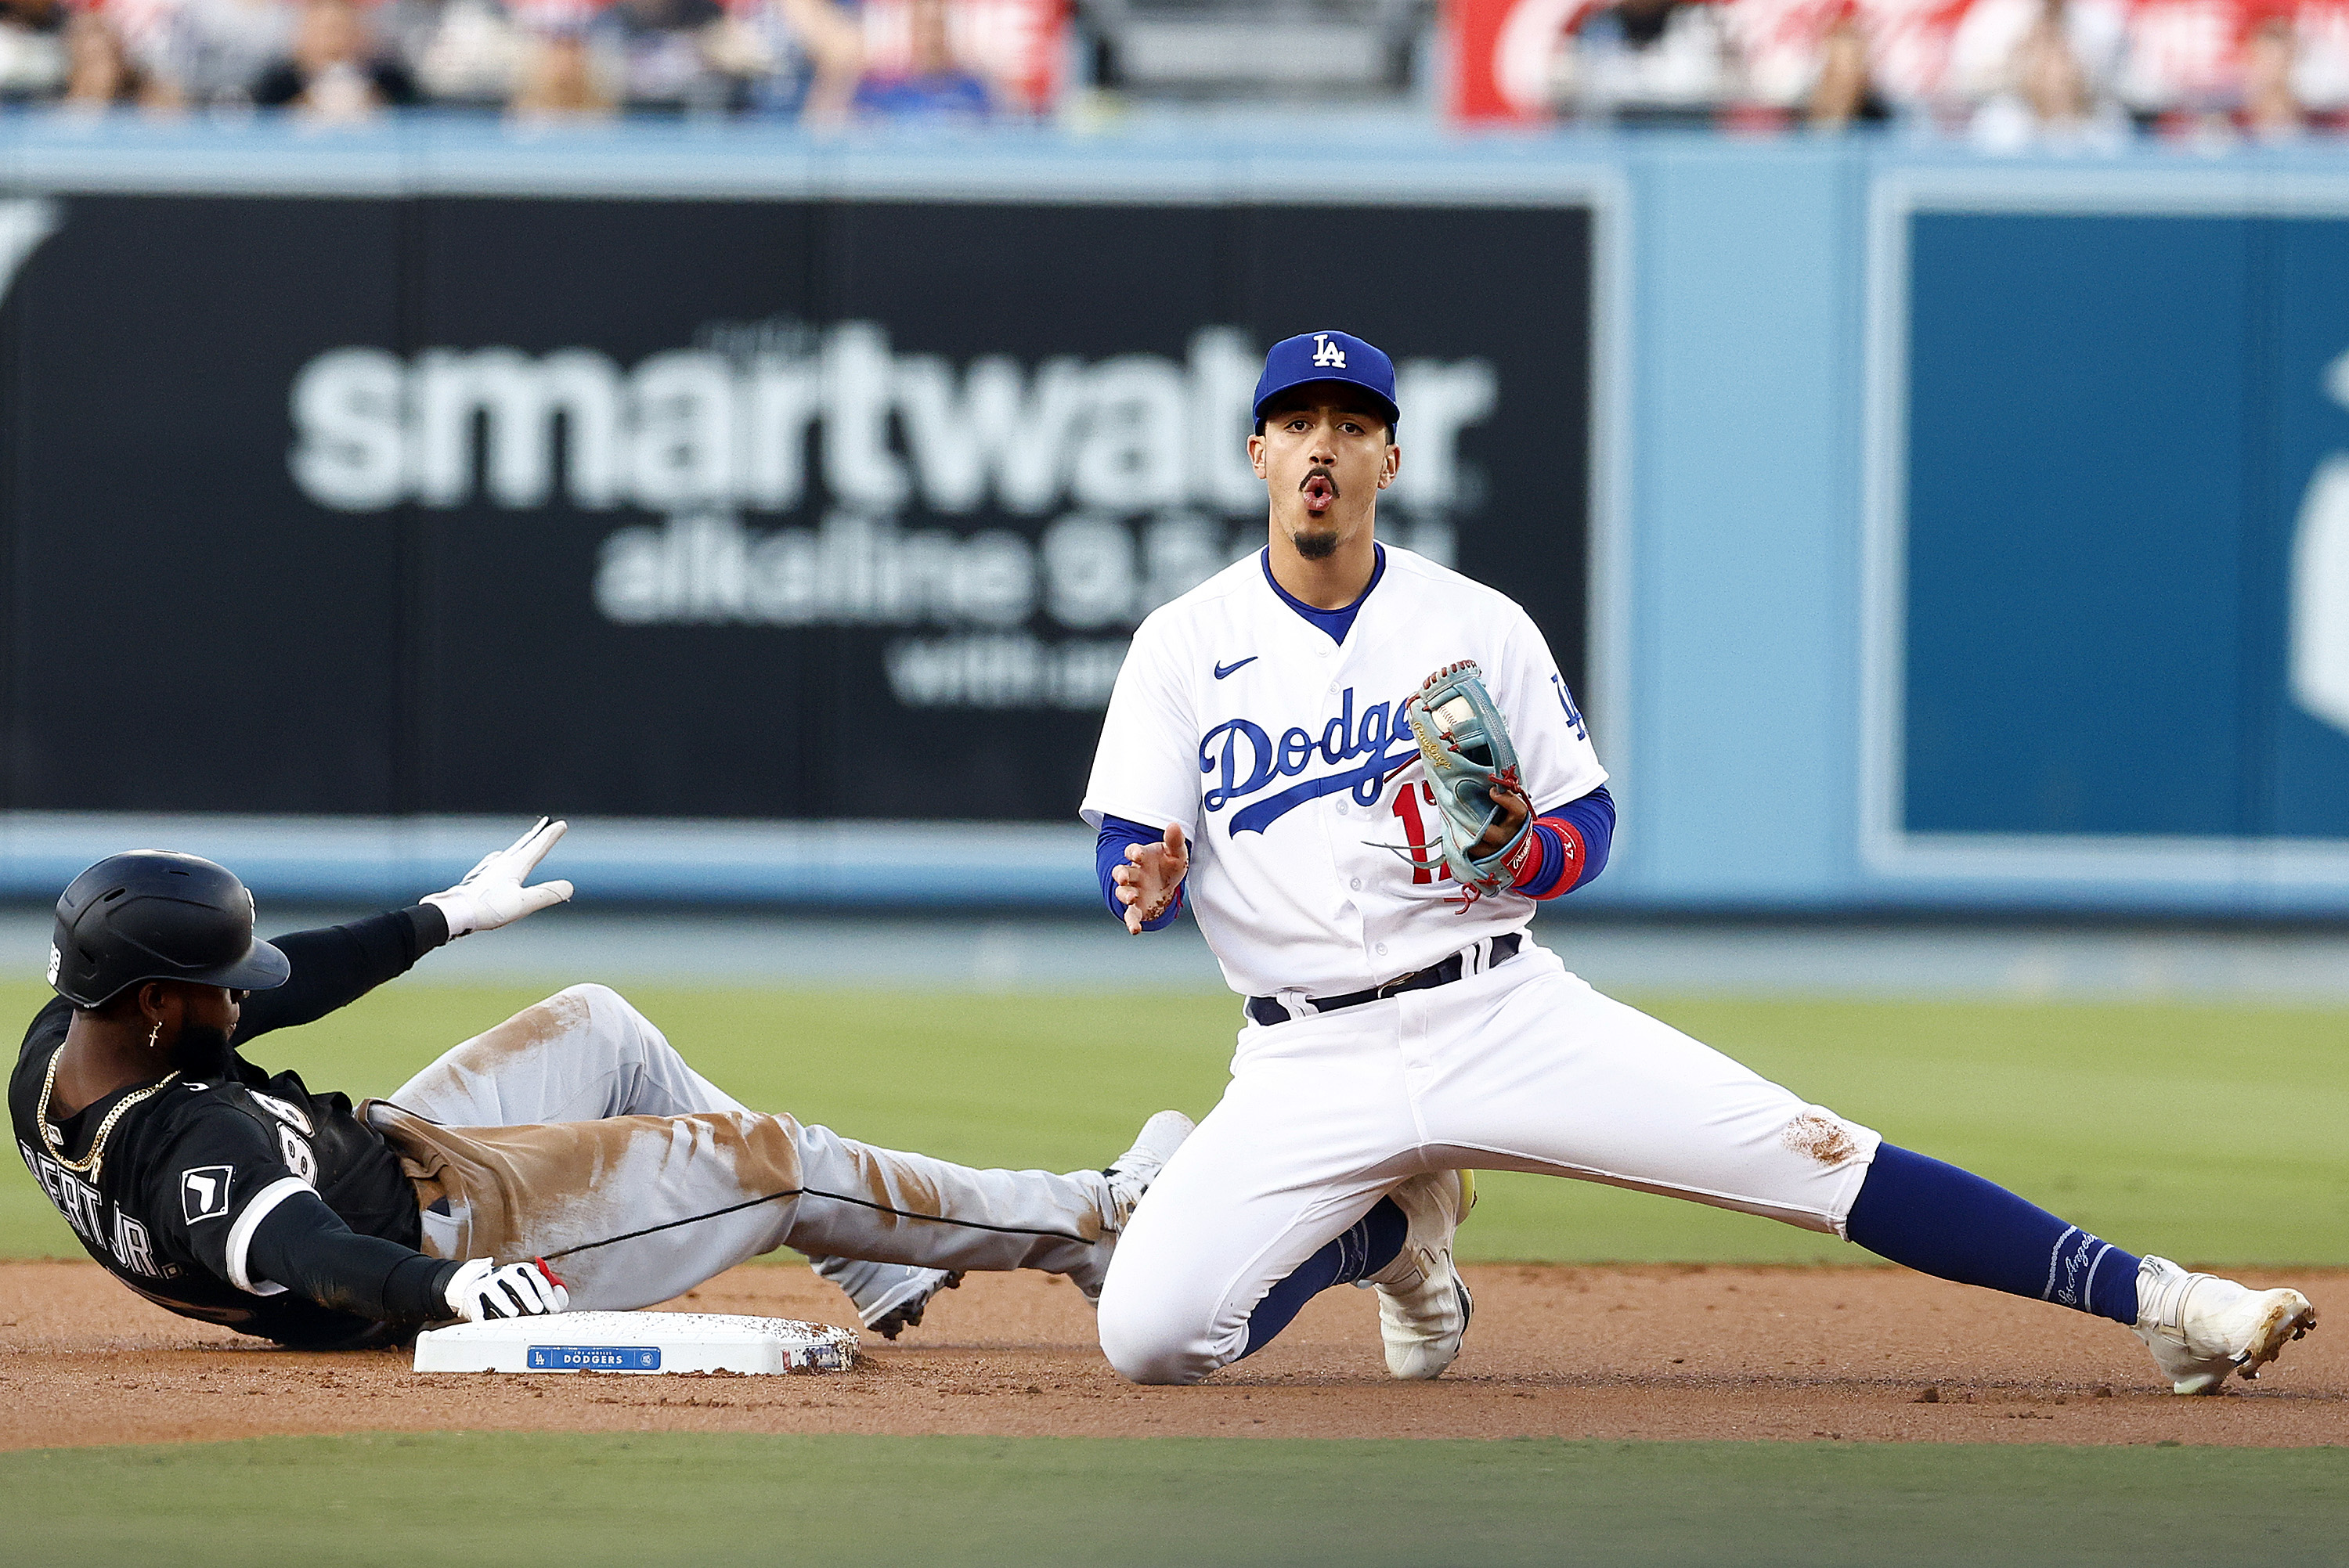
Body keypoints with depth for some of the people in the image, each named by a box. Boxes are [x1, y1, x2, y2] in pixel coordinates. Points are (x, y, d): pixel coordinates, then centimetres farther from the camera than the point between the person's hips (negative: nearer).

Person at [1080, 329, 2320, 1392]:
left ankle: (2157, 1304, -14)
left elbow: (1590, 830, 7)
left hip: (1502, 1009, -1)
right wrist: (1148, 887, -25)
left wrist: (1519, 854, -17)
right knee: (1145, 1335, -18)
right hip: (1309, 1071, 1)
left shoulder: (1478, 629, 3)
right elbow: (1132, 865, 0)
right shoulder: (1183, 645, 3)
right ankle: (1393, 1229, 14)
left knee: (1804, 1153, -14)